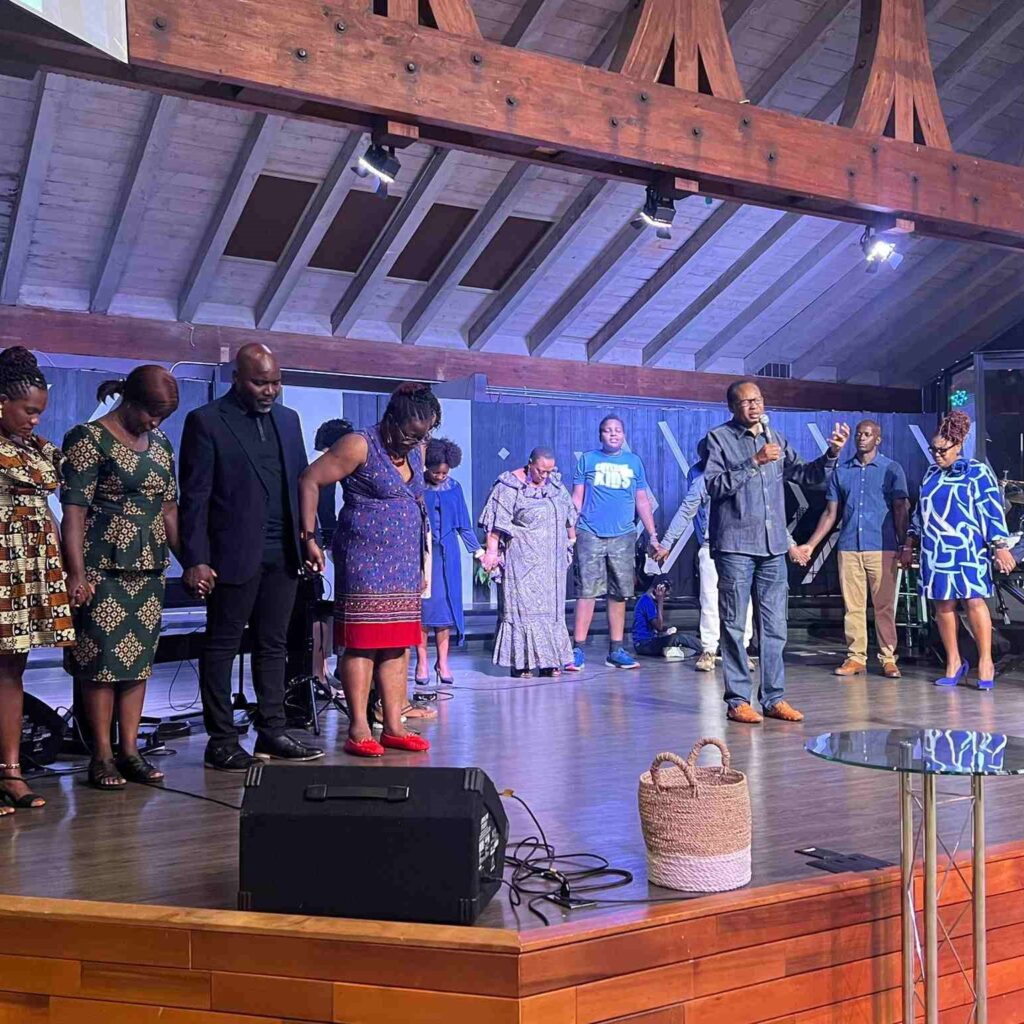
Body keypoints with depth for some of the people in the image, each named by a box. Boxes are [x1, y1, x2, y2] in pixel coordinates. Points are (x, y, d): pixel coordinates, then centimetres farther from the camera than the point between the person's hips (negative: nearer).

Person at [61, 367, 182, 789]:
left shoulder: (160, 444, 13)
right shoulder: (89, 438, -6)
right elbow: (74, 511, -11)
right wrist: (76, 573, -17)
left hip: (149, 569, 6)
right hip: (104, 568, -6)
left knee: (139, 659, 7)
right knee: (102, 659, -2)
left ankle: (129, 749, 15)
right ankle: (102, 755, 7)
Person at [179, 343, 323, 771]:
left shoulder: (288, 419, 14)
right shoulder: (205, 421, -4)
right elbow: (194, 496, -7)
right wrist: (195, 560, -13)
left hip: (282, 554, 6)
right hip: (234, 555, -6)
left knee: (273, 646, 10)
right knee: (221, 647, 2)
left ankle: (272, 732, 18)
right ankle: (221, 741, 9)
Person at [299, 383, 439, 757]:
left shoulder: (415, 452, 14)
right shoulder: (360, 446, -8)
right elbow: (309, 481, -10)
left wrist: (421, 565, 22)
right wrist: (309, 538, -14)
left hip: (404, 565, 7)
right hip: (364, 562, -7)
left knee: (399, 645, 6)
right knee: (361, 642, -6)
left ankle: (393, 727, 11)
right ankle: (358, 729, -1)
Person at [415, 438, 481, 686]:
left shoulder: (454, 488, 7)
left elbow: (463, 524, 12)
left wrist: (476, 549, 9)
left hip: (447, 554, 3)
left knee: (446, 604, 1)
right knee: (423, 605, -4)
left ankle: (443, 661, 8)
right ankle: (422, 662, 4)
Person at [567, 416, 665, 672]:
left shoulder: (634, 462, 11)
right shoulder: (588, 459, 6)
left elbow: (642, 501, 13)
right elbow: (577, 498, 5)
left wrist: (653, 536, 8)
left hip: (623, 536, 3)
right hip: (590, 535, -2)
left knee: (619, 594, 5)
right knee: (586, 592, -6)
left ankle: (616, 651, 13)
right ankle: (578, 650, -2)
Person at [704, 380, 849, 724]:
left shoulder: (775, 439, 15)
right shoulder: (719, 438, 0)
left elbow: (808, 476, 13)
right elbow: (715, 484, -13)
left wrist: (831, 453, -4)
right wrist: (754, 462, -19)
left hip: (773, 546, 5)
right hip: (735, 545, -5)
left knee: (775, 627, 7)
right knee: (735, 626, -2)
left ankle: (774, 698, 13)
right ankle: (738, 700, 3)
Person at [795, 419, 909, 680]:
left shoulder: (891, 469, 5)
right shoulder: (841, 471, 12)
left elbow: (901, 510, 2)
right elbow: (830, 514, 13)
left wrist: (904, 546, -7)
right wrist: (810, 545, 7)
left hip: (882, 548, -2)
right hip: (849, 548, 3)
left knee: (884, 606, 0)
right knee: (853, 606, 3)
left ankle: (888, 658, 6)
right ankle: (856, 657, 8)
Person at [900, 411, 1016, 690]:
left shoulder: (977, 472, -2)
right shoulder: (931, 474, 14)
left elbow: (993, 511, -6)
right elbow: (920, 512, 20)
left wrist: (1000, 546, -13)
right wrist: (909, 545, 18)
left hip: (967, 550, -5)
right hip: (935, 551, 5)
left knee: (974, 601, -8)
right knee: (943, 606, 5)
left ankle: (985, 662, 3)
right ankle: (954, 663, 14)